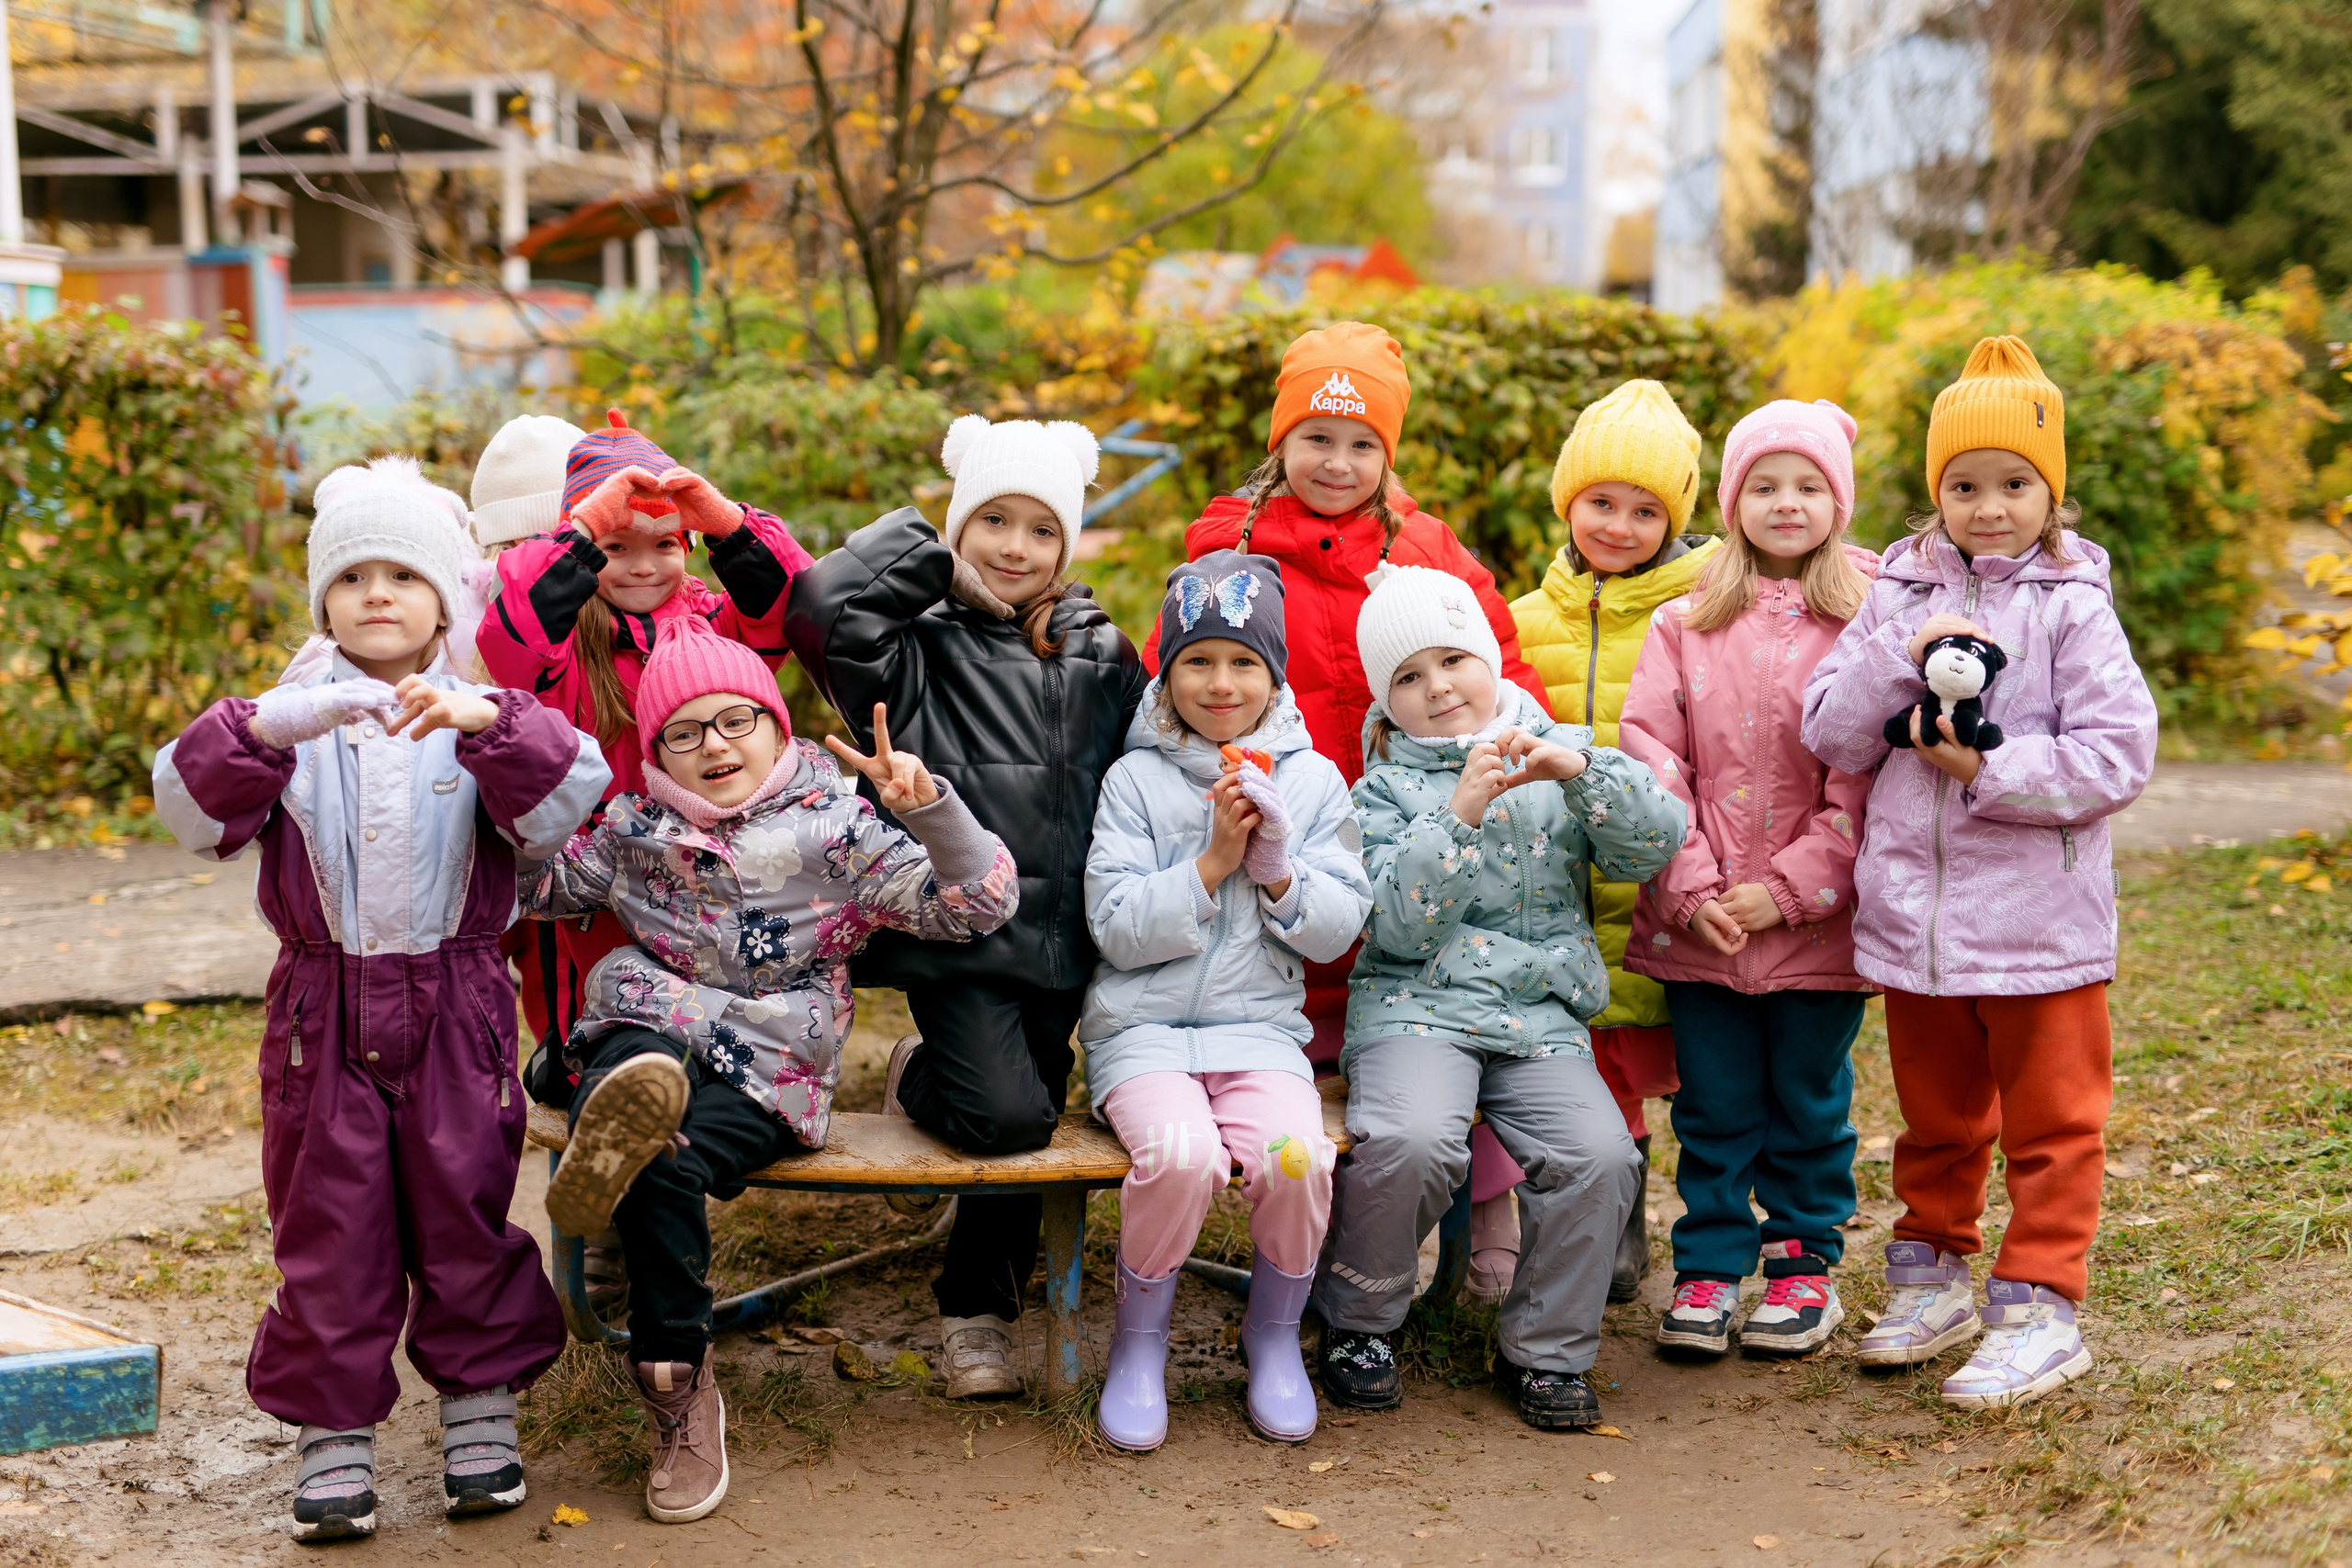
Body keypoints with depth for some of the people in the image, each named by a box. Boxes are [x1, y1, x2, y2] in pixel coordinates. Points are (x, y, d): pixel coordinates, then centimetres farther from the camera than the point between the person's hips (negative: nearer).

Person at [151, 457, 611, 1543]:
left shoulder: (483, 718, 1)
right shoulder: (288, 718, 1)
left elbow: (560, 808, -17)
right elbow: (192, 810, -14)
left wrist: (487, 722, -35)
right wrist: (268, 727, -31)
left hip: (456, 1012, 0)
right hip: (323, 1014, 0)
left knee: (466, 1214, 10)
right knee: (328, 1231, 6)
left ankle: (481, 1412, 26)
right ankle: (333, 1435, 18)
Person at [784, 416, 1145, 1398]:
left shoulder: (1103, 660, 13)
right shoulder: (918, 650, 1)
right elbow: (823, 607, -19)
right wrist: (928, 544, -6)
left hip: (1060, 938, 4)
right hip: (955, 934, -4)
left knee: (1028, 1113, 7)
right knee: (1007, 1114, -20)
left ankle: (978, 1307, 30)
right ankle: (920, 1079, 15)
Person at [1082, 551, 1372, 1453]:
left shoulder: (1312, 780, 9)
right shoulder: (1136, 779, 3)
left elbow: (1338, 930, 4)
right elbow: (1117, 927, -6)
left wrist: (1277, 870, -12)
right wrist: (1212, 863, -12)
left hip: (1261, 1028, 2)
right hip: (1142, 1026, -2)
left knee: (1296, 1156, -29)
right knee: (1180, 1154, -32)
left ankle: (1275, 1334, 1)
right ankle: (1140, 1342, -4)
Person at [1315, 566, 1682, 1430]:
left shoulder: (1559, 753, 12)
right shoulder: (1385, 791, 6)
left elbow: (1656, 843, -2)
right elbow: (1399, 925, -9)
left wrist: (1581, 769, -16)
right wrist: (1461, 814, -17)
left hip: (1541, 1015, 2)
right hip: (1418, 1007, -2)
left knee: (1601, 1155, -22)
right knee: (1409, 1140, -31)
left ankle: (1545, 1349, 1)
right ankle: (1359, 1323, -3)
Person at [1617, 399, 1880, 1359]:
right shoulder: (1686, 622, 4)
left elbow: (1868, 775, -7)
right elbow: (1649, 752, -1)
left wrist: (1790, 888, -12)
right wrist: (1692, 888, -9)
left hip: (1817, 919, -1)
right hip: (1700, 919, 1)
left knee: (1809, 1101, 10)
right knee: (1714, 1106, 8)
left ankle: (1804, 1263, 25)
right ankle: (1709, 1265, 20)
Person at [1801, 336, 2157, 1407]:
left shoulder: (2072, 607, -7)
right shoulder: (1897, 597, 5)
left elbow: (2118, 755, -13)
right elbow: (1829, 735, 1)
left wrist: (1989, 770, -19)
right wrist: (1900, 659, -14)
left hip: (2038, 916, -4)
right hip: (1912, 910, 4)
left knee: (2050, 1124, 5)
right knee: (1935, 1117, 19)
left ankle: (2039, 1308, 13)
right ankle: (1934, 1280, 34)